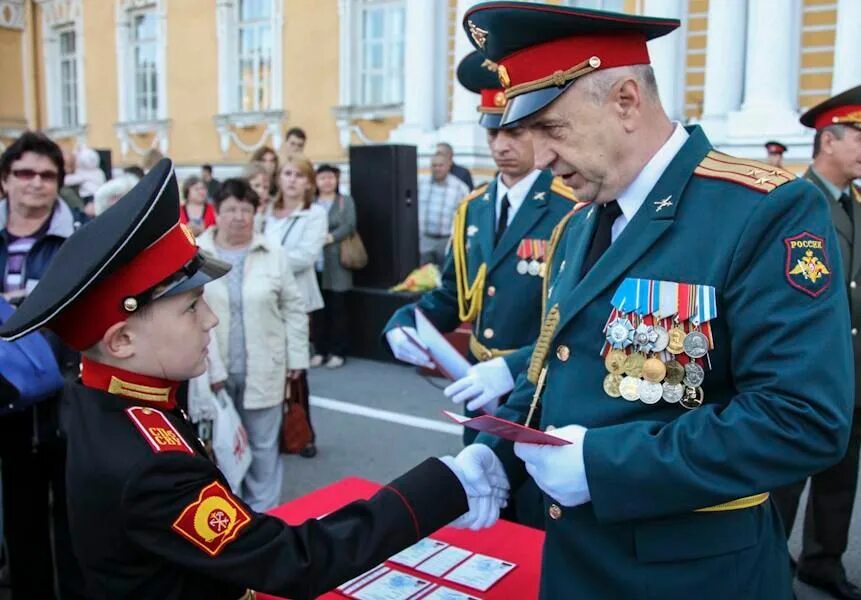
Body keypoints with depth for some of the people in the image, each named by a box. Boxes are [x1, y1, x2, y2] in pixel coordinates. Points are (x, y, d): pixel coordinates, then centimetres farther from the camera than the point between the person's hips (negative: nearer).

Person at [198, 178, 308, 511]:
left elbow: (293, 310, 5)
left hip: (262, 370, 1)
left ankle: (262, 513, 25)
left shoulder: (274, 257, 2)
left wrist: (296, 357, 3)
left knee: (262, 445, 11)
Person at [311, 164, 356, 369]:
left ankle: (337, 352, 7)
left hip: (336, 264, -2)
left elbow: (349, 226, -6)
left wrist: (331, 237, -19)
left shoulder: (345, 201, 9)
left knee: (337, 308, -1)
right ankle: (320, 350, 14)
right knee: (317, 308, 4)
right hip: (314, 264, 2)